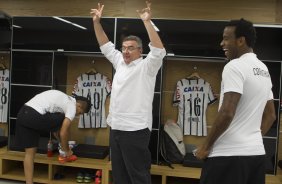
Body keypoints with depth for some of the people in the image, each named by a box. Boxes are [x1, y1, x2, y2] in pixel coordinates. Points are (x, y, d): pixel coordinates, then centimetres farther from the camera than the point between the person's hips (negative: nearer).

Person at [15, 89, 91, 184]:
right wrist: (66, 150, 13)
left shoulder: (64, 99, 27)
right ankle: (64, 154, 24)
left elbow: (55, 123, 35)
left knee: (30, 152, 15)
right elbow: (63, 133, -4)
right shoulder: (72, 106, 0)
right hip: (35, 117, -9)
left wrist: (62, 143, 41)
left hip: (22, 114, 9)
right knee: (66, 123, 10)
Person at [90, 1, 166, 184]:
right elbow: (106, 46, 21)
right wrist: (97, 22, 13)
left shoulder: (146, 66, -5)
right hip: (116, 128, 8)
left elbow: (159, 51, -22)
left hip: (135, 130, -7)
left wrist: (147, 22, -24)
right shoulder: (120, 63, 15)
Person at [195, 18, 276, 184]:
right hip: (257, 152, 9)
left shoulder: (235, 66, -14)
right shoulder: (264, 70, 14)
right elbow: (270, 115, 18)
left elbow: (227, 113, -22)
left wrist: (206, 146, -11)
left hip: (229, 154, -9)